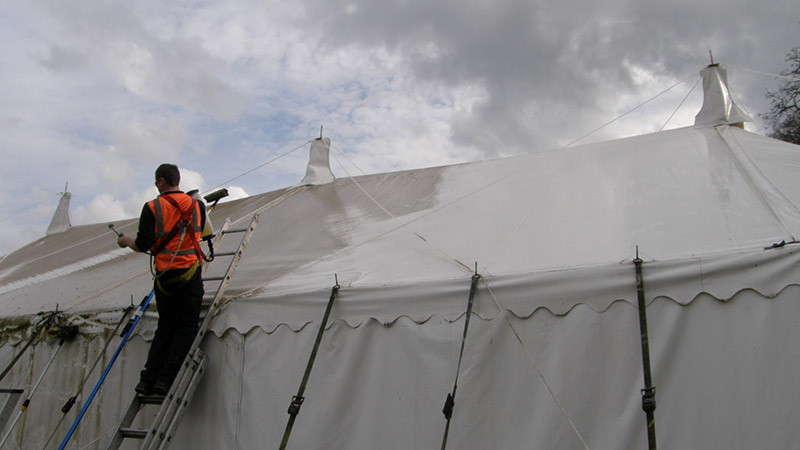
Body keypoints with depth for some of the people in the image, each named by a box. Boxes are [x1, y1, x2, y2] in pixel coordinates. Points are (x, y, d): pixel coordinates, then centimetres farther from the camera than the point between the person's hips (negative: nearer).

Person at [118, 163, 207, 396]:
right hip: (190, 272, 0)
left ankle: (148, 378, 8)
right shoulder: (197, 206, 6)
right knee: (187, 327, 4)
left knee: (165, 327, 14)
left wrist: (126, 240, 18)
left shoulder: (152, 207, -3)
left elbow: (143, 246, -4)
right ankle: (166, 379, -4)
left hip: (164, 275, 0)